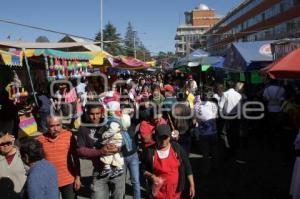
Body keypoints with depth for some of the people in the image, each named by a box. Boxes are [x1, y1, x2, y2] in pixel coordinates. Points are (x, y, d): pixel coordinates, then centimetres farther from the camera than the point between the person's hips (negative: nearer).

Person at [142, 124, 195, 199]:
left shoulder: (177, 148, -6)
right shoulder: (149, 151, -10)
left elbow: (187, 167, 0)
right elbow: (143, 169, 1)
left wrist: (192, 185, -1)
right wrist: (151, 176, -18)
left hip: (175, 191, 1)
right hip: (158, 192, -1)